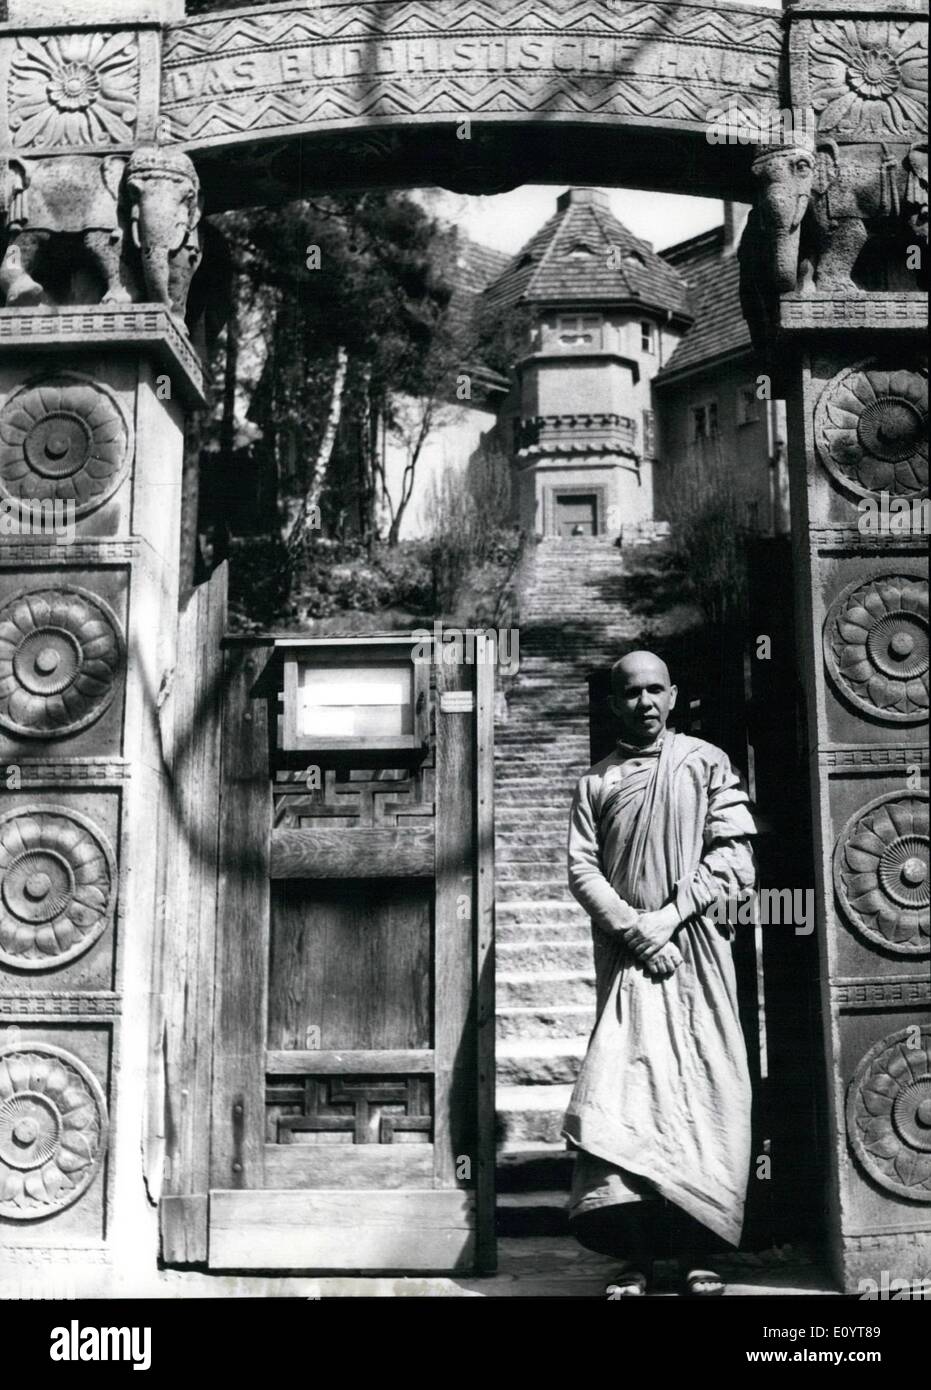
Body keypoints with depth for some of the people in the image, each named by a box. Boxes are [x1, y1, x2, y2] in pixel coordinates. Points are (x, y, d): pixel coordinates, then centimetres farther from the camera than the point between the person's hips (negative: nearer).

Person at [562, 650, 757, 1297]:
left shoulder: (706, 762, 8)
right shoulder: (596, 781, 13)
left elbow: (734, 856, 0)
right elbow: (582, 869, 4)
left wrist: (670, 914, -11)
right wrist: (633, 929, -11)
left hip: (697, 947, -1)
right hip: (627, 952, 1)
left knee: (701, 1092, -4)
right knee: (624, 1088, -9)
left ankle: (698, 1252, 2)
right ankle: (634, 1255, -7)